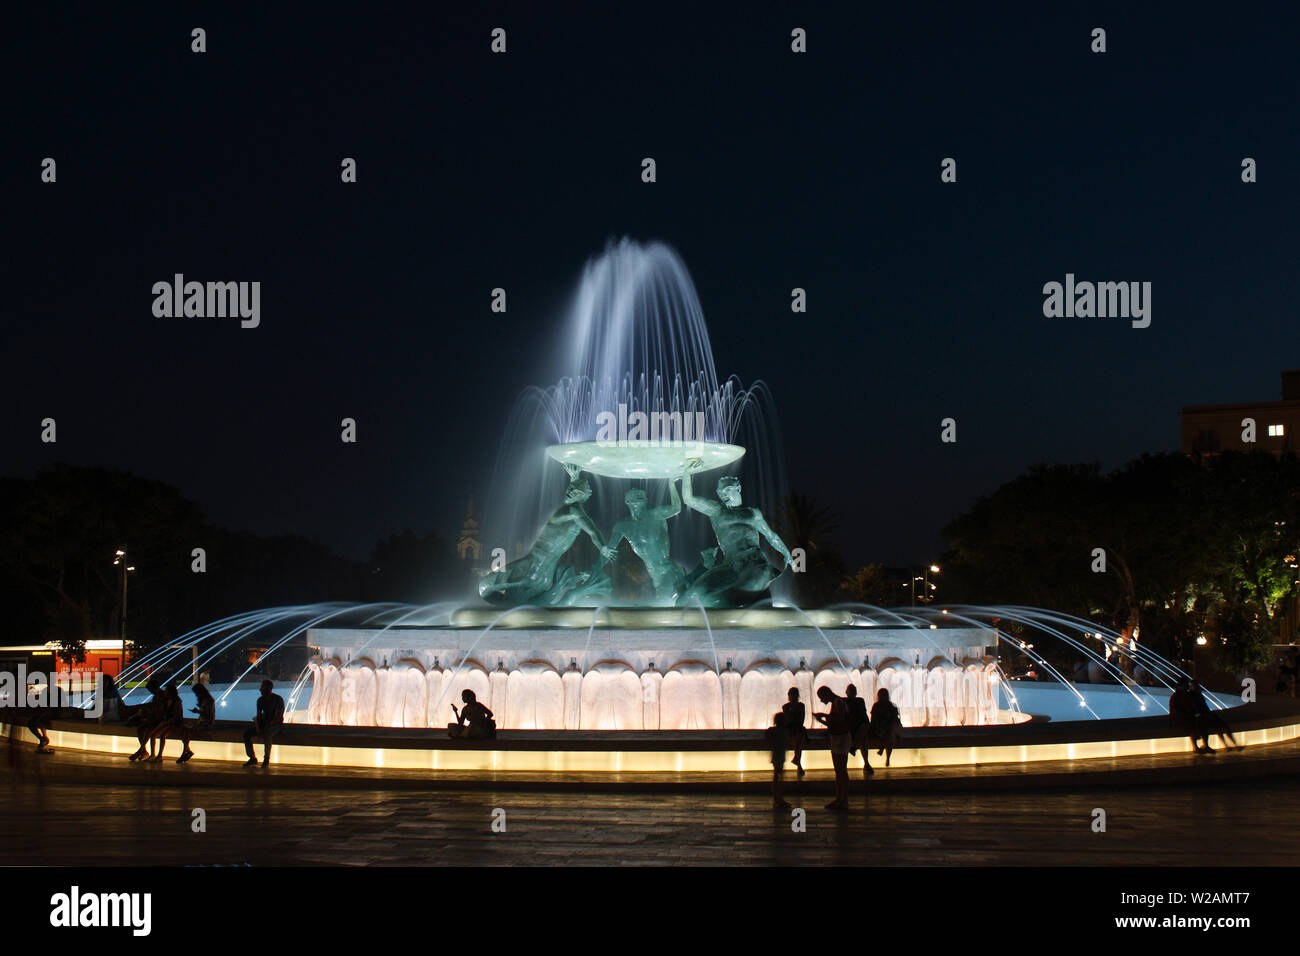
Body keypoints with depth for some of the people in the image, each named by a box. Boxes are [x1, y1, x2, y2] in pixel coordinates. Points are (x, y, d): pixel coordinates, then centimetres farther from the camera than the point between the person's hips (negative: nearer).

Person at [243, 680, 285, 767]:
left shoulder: (278, 699, -14)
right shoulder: (260, 700, 4)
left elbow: (277, 718, -19)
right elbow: (258, 716, 2)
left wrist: (265, 728, -25)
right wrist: (258, 729, -16)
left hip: (276, 724, -6)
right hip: (264, 722, 6)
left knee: (267, 734, -39)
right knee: (246, 734, -14)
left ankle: (267, 759, -24)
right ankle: (252, 758, -5)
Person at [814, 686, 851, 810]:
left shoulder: (838, 702, -13)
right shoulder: (834, 703, 17)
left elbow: (840, 718, -29)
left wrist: (825, 715, -19)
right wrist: (821, 720, 8)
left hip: (841, 738, -10)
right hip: (836, 737, 10)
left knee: (842, 771, -9)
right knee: (838, 771, 13)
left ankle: (844, 801, -8)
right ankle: (838, 799, 18)